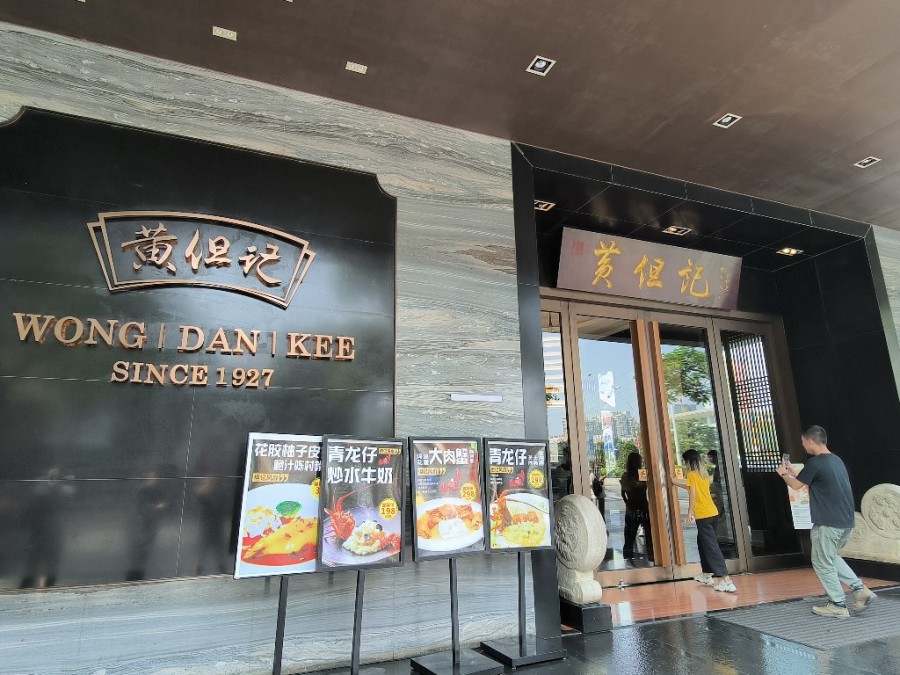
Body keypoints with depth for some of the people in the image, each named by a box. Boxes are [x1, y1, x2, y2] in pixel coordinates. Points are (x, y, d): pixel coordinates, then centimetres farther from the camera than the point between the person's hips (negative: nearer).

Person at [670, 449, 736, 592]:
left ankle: (727, 581, -12)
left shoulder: (691, 474, -10)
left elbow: (692, 495, -15)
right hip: (712, 513, 9)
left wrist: (689, 513, -10)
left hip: (703, 515, -9)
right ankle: (707, 576, 27)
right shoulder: (704, 473, 14)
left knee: (711, 546, -8)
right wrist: (675, 482, 39)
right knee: (703, 543, 20)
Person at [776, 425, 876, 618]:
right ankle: (860, 589, 18)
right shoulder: (836, 460, 11)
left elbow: (796, 485, -4)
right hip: (846, 521, 9)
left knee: (822, 562, 6)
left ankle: (838, 605, 12)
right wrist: (793, 473, 26)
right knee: (830, 557, 25)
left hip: (828, 523, -9)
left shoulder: (815, 463, -17)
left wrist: (784, 474, 14)